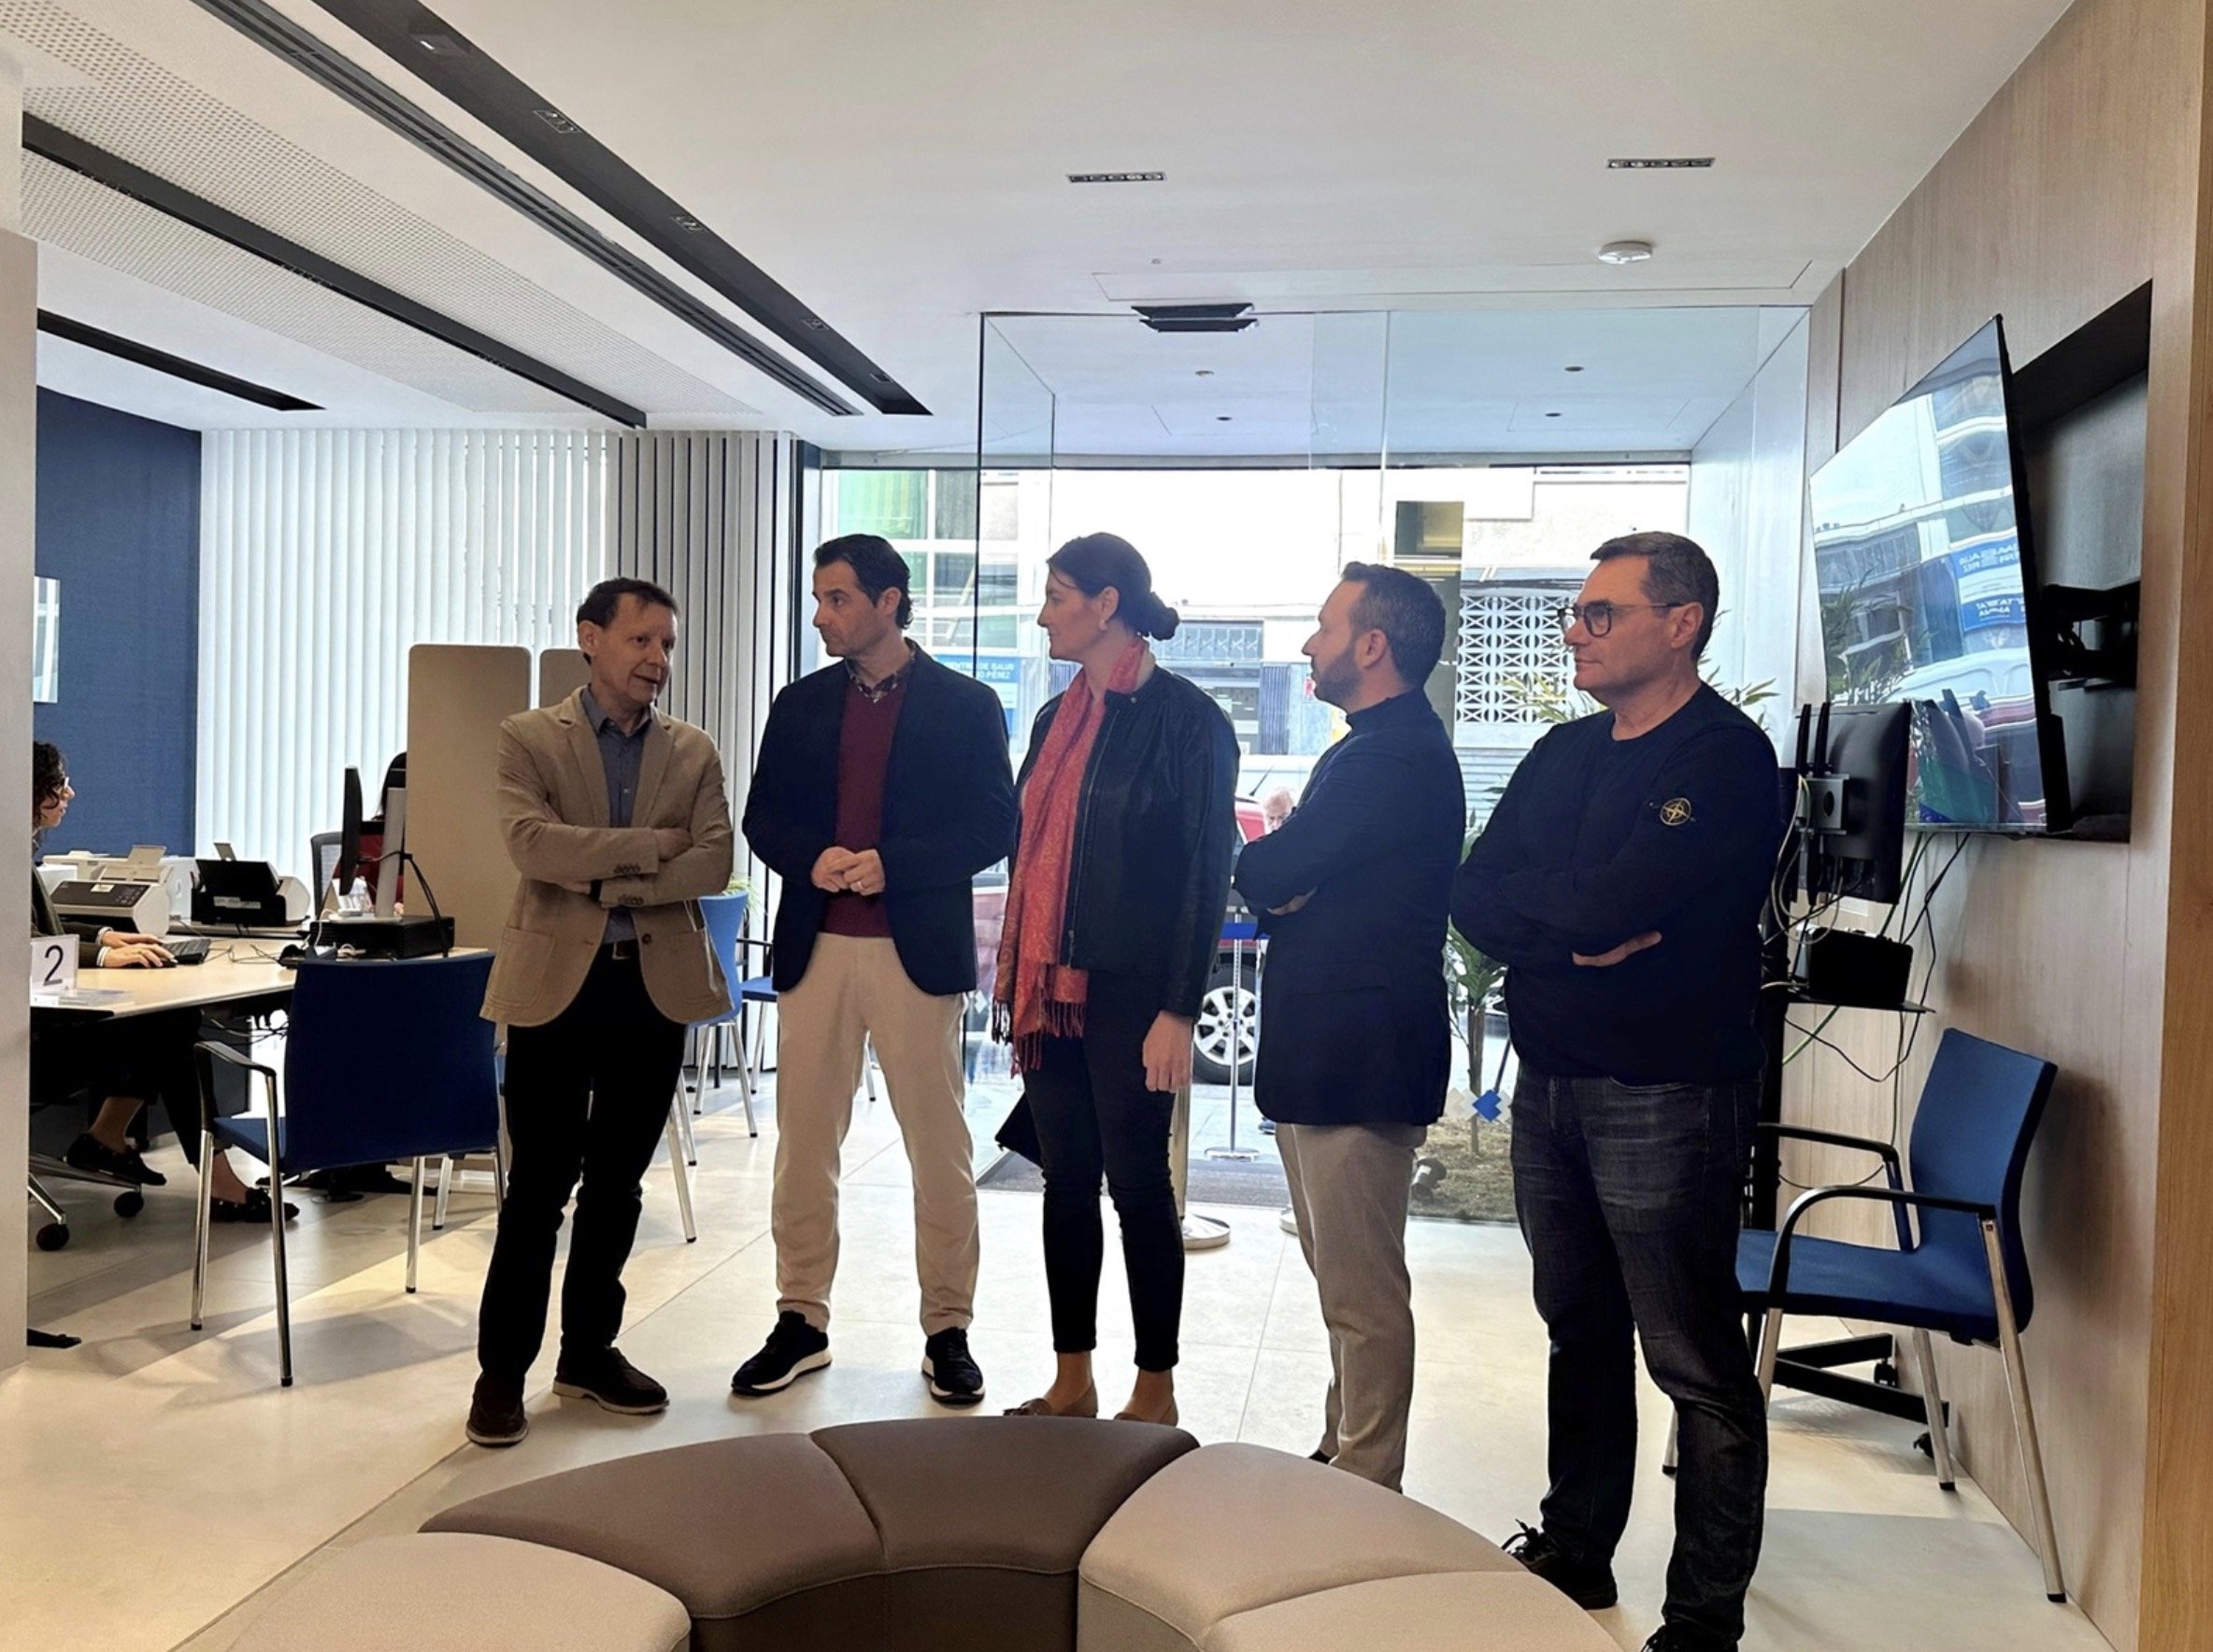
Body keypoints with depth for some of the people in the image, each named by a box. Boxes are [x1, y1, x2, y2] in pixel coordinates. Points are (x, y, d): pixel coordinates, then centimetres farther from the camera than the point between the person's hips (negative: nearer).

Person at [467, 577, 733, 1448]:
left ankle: (589, 1351, 27)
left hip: (656, 984, 3)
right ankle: (502, 1368, 14)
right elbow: (532, 844, -16)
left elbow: (715, 861, -5)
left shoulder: (692, 751, 8)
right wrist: (651, 845, -13)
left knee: (616, 1182, 13)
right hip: (557, 982, -3)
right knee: (537, 1186, 0)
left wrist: (611, 882, -14)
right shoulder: (529, 738, 0)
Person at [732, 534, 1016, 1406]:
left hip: (919, 948, -3)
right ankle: (800, 1323, 21)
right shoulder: (801, 704, 12)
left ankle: (947, 1329, 16)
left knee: (940, 1147, 3)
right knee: (804, 1143, 8)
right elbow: (762, 818, 11)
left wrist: (891, 864, -16)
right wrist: (812, 859, -10)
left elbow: (994, 828, -4)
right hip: (814, 947, 4)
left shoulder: (965, 705, 1)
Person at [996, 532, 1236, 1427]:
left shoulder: (1186, 717, -9)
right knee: (1067, 1179, 12)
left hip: (1130, 991, -7)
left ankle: (1156, 1392, 16)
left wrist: (1178, 1011, -16)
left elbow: (1207, 872, -12)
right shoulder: (1057, 718, 12)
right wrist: (1019, 978, 12)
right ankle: (1071, 1383, 23)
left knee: (1137, 1184, 2)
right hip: (1053, 988, 7)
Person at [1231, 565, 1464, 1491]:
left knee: (1361, 1291, -2)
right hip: (1334, 1045, 11)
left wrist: (1266, 854, 2)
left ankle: (1366, 1489, 9)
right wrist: (1285, 878, -5)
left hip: (1358, 1056, -11)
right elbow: (1306, 884, 17)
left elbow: (1265, 877, -20)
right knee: (1345, 1277, 19)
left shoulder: (1393, 756, -18)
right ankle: (1346, 1458, 30)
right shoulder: (1391, 745, 18)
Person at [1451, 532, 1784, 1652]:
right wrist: (1578, 931, -15)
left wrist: (1527, 903, -4)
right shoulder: (1563, 755, 13)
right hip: (1550, 1085, 7)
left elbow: (1607, 903, -23)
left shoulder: (1725, 756, -11)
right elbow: (1472, 900, 2)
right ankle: (1574, 1552, 34)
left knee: (1697, 1368, 2)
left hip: (1665, 1099, -7)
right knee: (1579, 1335, 19)